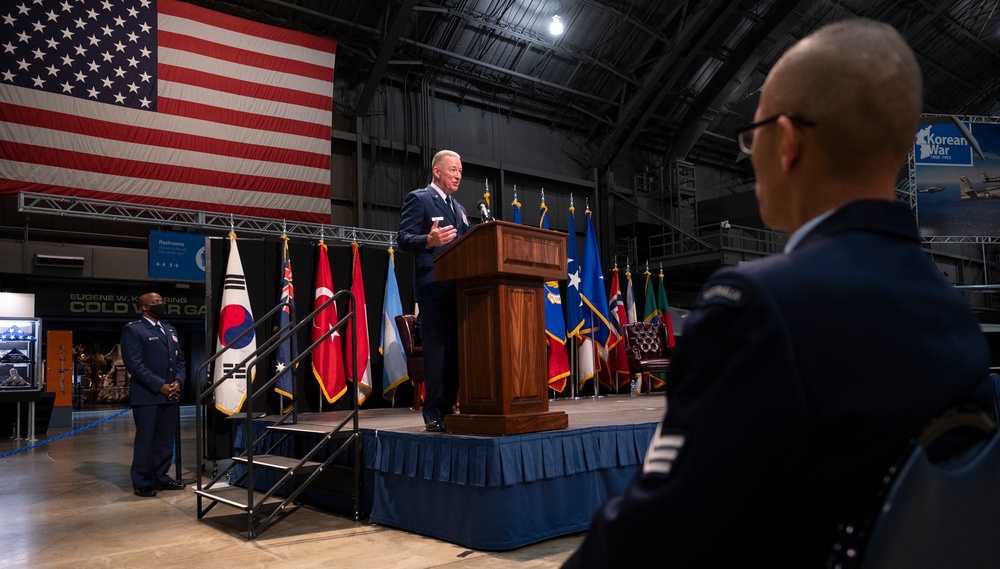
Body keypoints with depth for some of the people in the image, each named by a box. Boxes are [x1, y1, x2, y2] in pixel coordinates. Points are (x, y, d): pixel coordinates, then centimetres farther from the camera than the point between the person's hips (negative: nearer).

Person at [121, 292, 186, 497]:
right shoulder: (132, 330, -4)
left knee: (166, 440, 10)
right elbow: (134, 364, -13)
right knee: (145, 440, -1)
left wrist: (177, 381, -2)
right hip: (147, 395, -7)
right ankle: (142, 483, 10)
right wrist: (160, 386, -16)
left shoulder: (170, 330, 18)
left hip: (170, 395, 7)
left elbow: (180, 359, 17)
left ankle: (161, 477, 20)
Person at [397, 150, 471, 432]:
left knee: (455, 351, 8)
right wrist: (429, 240, -29)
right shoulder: (418, 199, 0)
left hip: (458, 288, 7)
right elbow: (403, 238, -10)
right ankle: (433, 414, -1)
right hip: (433, 288, -7)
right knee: (436, 350, -7)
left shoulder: (459, 208, 24)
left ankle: (448, 408, 16)